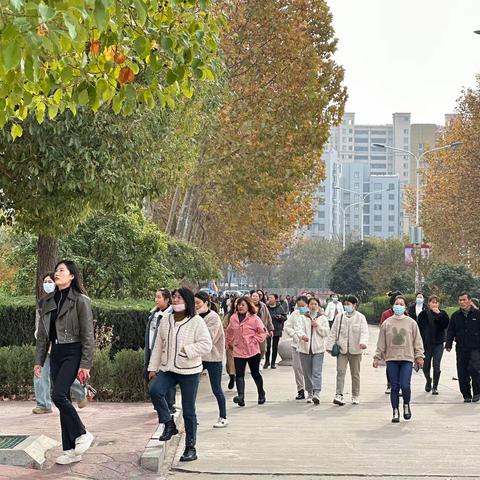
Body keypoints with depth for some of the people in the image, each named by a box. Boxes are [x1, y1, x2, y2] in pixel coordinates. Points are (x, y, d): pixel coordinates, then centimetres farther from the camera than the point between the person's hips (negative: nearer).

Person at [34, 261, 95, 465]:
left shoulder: (80, 300, -8)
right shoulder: (48, 300, 11)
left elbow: (88, 335, -11)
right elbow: (42, 333, 15)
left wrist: (85, 364, -15)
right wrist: (39, 360, 10)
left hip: (73, 353, -7)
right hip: (56, 353, 7)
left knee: (58, 395, -20)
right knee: (63, 400, 6)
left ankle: (82, 434, -1)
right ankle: (71, 450, 11)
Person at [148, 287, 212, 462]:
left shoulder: (196, 321, -10)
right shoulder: (166, 320, 6)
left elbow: (206, 345, -16)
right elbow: (158, 345, 10)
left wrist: (185, 350, -21)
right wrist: (153, 367, 9)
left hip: (189, 371, -4)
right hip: (168, 369, 4)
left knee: (188, 411, 3)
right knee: (155, 390, -22)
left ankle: (191, 448, 15)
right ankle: (169, 424, 0)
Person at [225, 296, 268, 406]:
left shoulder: (254, 318, -8)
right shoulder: (233, 318, 6)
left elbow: (263, 331, -4)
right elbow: (230, 332, 19)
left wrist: (255, 340, -11)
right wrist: (226, 343, 21)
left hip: (252, 351, -3)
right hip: (238, 351, 3)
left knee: (255, 373, 9)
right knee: (239, 374, -9)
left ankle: (261, 394, 28)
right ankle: (241, 396, -17)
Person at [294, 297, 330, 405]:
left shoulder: (323, 318, 8)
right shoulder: (302, 318, 7)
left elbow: (326, 332, 1)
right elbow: (298, 328, -10)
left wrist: (317, 326, -13)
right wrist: (302, 335, -31)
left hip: (318, 349, -1)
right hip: (304, 348, 2)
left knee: (317, 372, -13)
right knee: (307, 373, 7)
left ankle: (316, 393, -22)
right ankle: (310, 393, 18)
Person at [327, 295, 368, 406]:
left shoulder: (360, 317, 0)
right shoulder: (339, 317, 8)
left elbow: (364, 332, -11)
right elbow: (333, 332, 9)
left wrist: (363, 342, -29)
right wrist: (330, 346, 4)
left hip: (355, 350, -1)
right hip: (342, 349, 1)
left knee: (355, 373, 9)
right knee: (340, 371, -11)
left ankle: (355, 396, 20)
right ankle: (339, 395, -16)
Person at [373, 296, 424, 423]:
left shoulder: (411, 323, 6)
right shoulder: (386, 323, 7)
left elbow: (417, 341, 7)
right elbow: (381, 342, 8)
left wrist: (419, 356, 1)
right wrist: (377, 357, 6)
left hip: (407, 358, -1)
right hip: (391, 359, 1)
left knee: (405, 386, -12)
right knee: (394, 387, 3)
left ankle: (406, 405, 17)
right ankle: (395, 412, 15)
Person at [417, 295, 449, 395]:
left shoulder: (442, 314, 3)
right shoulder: (423, 314, 0)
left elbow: (447, 325, -14)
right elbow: (419, 328, -1)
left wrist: (439, 314, -20)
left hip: (438, 343, 0)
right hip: (426, 344, 0)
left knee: (436, 366, -7)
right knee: (426, 366, 8)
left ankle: (435, 387, 6)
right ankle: (428, 381, 38)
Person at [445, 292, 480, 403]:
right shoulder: (455, 316, 9)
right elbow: (450, 331, 12)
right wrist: (448, 344, 0)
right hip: (461, 349, 4)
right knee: (462, 373, 2)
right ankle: (466, 395, 15)